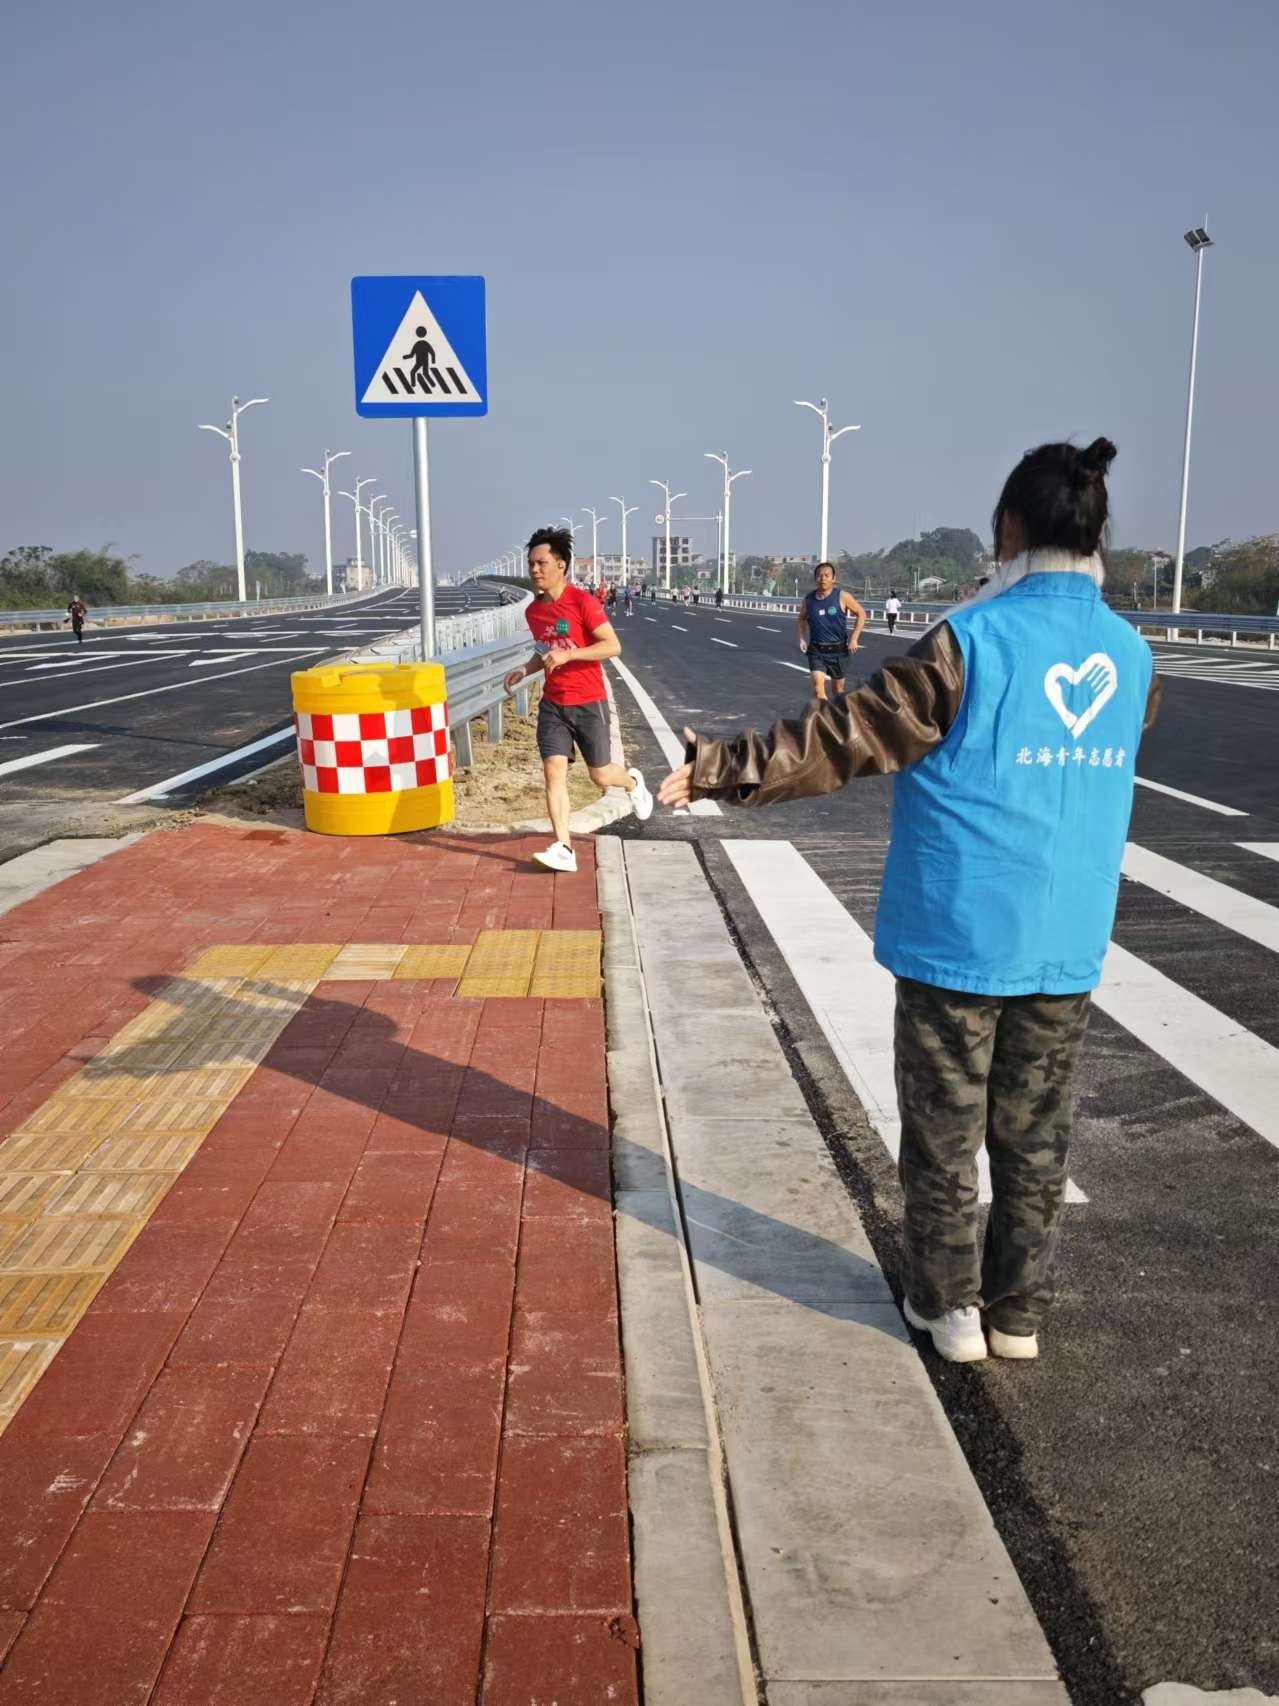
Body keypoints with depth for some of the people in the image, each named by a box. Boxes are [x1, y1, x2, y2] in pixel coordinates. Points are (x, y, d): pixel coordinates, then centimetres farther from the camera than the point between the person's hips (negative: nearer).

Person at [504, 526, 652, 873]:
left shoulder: (583, 601, -15)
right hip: (552, 704, 5)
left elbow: (613, 646, -17)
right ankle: (564, 848, -11)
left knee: (601, 776, 6)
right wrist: (526, 669, 2)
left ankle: (633, 782, 43)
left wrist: (567, 655, -26)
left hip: (588, 704, -5)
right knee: (553, 770, -10)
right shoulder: (533, 611, 5)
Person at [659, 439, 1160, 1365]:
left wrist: (724, 768, -11)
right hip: (1068, 942, 5)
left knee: (945, 1130, 11)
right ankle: (1019, 1310, 27)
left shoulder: (972, 641, -16)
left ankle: (950, 1305, 22)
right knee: (1035, 1134, 16)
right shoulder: (1130, 656, 3)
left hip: (959, 936, -5)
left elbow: (848, 737, -17)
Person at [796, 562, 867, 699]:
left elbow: (861, 614, 1)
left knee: (838, 688, 15)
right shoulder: (809, 599, 0)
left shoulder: (842, 597, -8)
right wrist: (801, 638, 1)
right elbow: (800, 620, 17)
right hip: (816, 651, 1)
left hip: (838, 650, -1)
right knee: (818, 686, -18)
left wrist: (854, 638, -6)